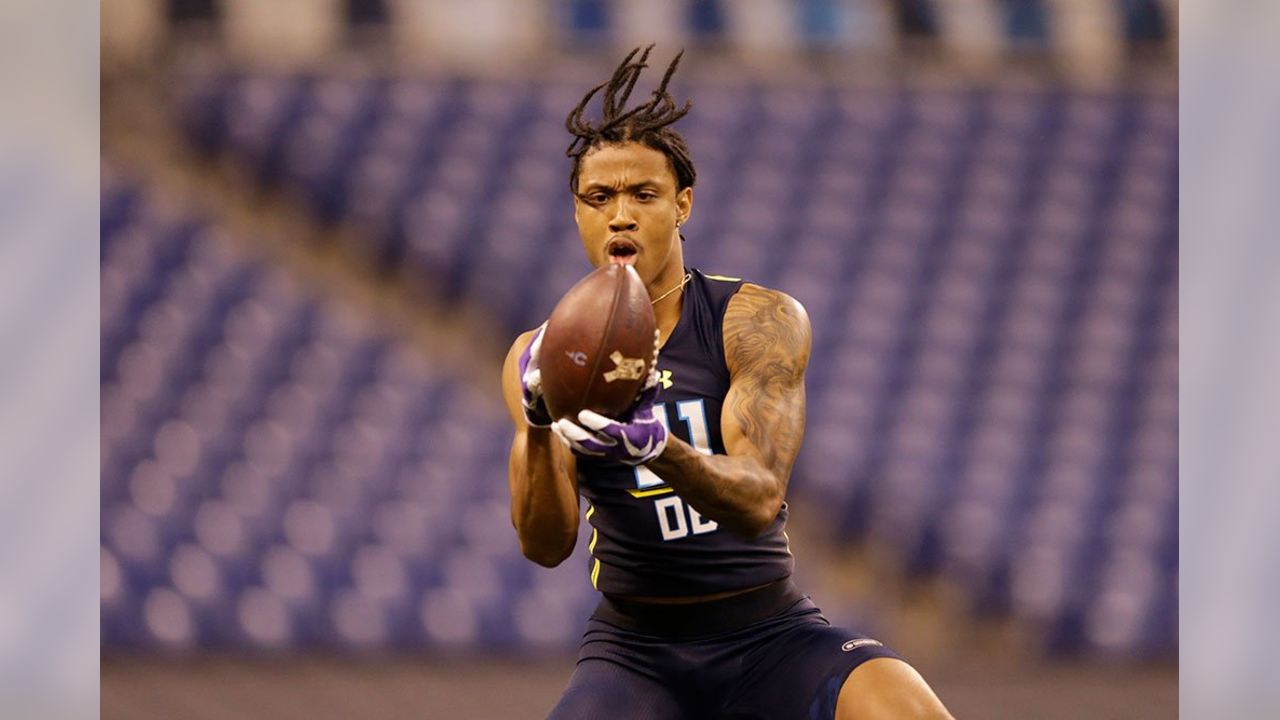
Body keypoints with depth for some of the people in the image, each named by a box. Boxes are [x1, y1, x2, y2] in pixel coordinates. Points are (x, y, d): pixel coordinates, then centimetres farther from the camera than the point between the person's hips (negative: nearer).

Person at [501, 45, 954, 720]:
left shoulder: (761, 321, -5)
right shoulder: (544, 357, 1)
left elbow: (758, 500, -19)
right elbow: (545, 544, -10)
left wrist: (653, 446, -40)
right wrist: (538, 428, -30)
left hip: (771, 636, -1)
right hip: (634, 651, 1)